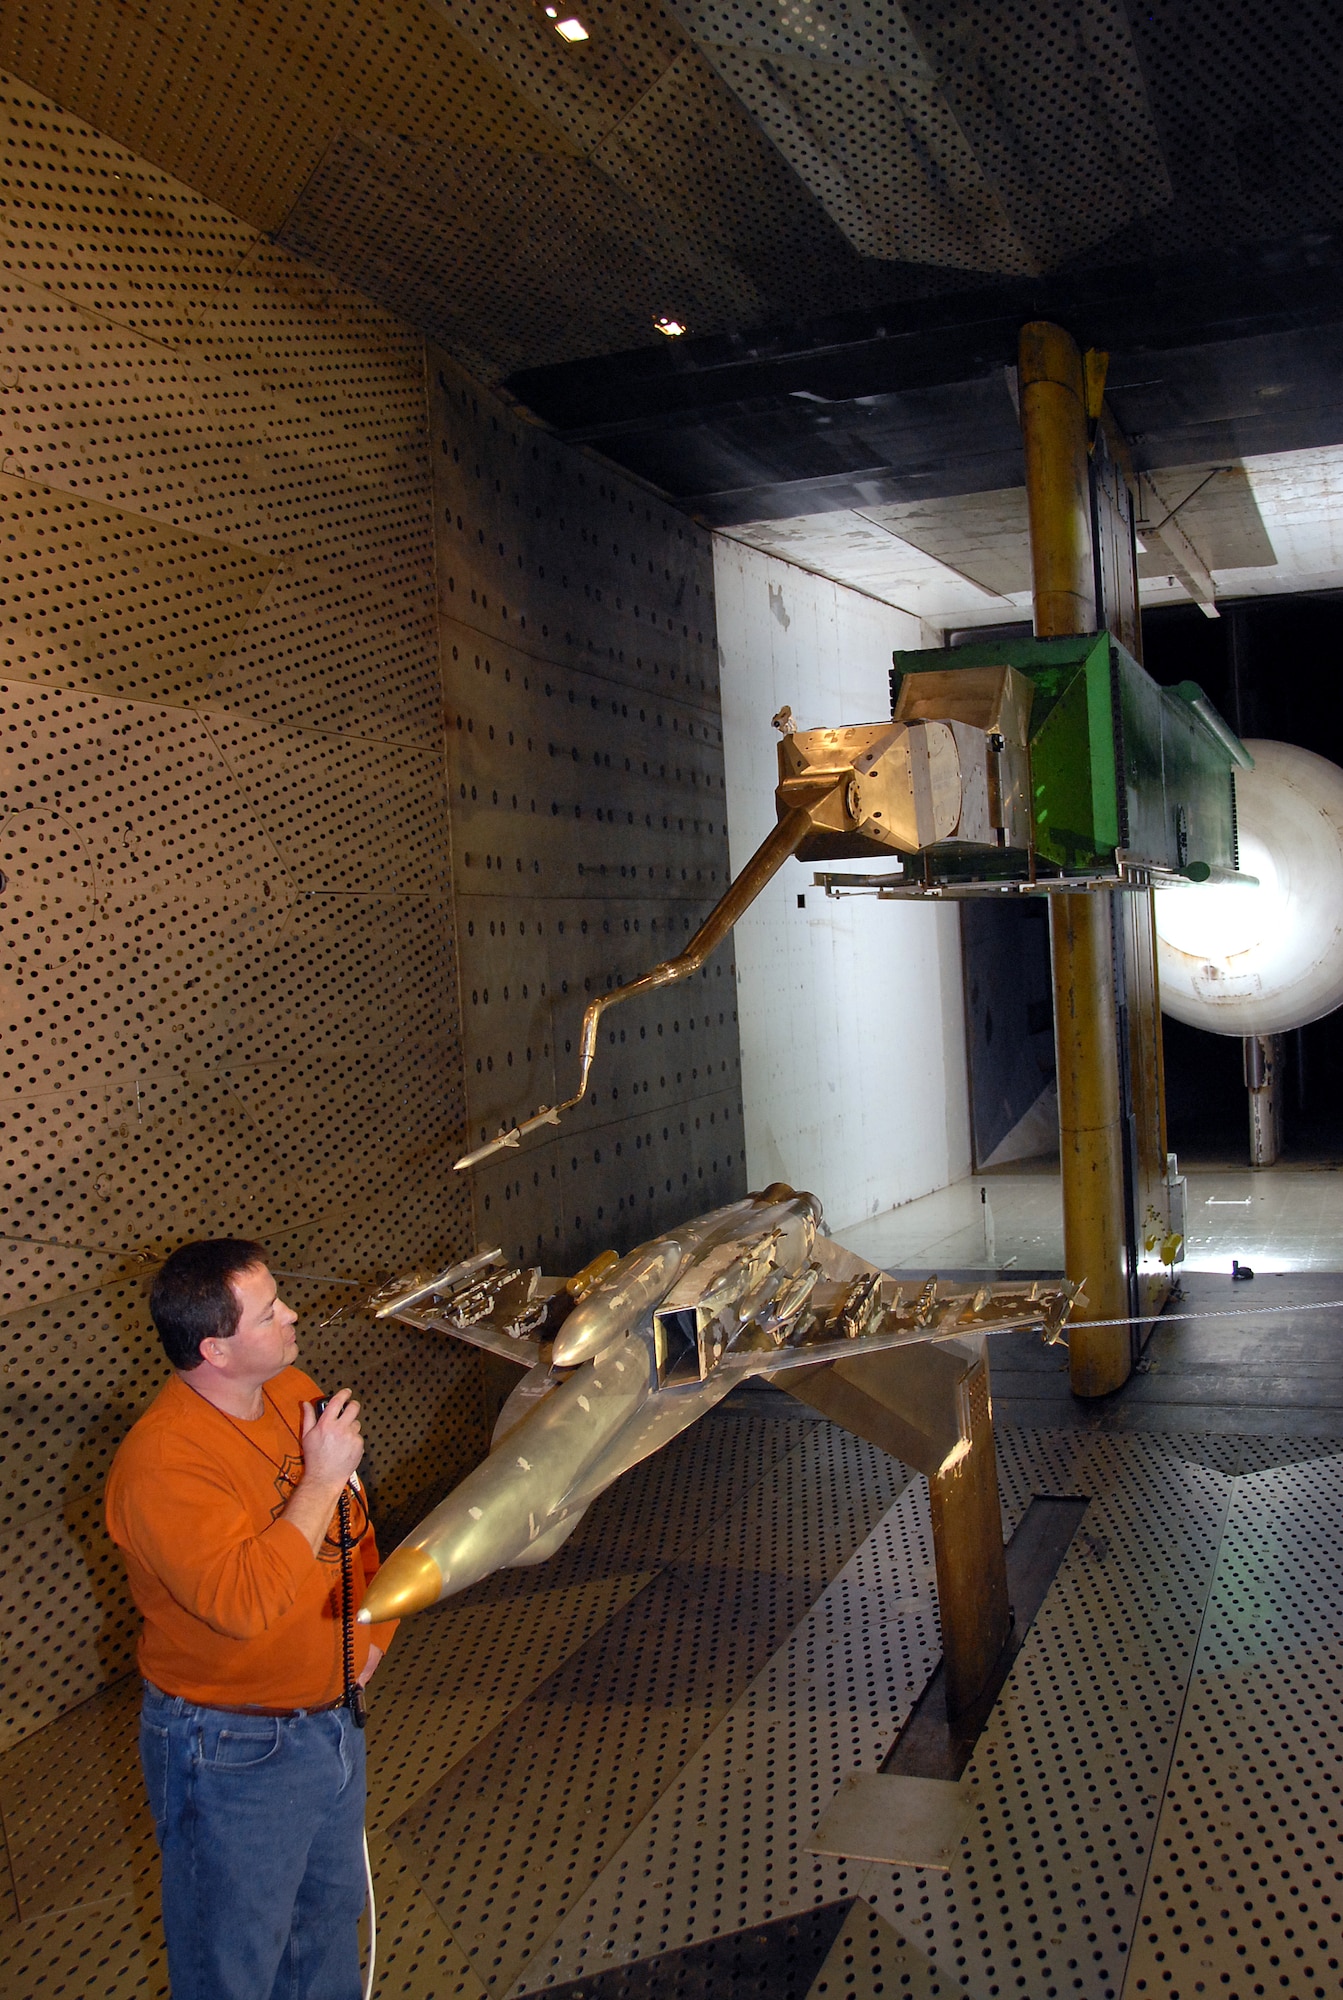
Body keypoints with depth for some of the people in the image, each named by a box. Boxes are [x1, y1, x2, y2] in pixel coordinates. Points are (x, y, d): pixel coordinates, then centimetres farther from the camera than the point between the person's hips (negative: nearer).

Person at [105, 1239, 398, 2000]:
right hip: (233, 1754, -7)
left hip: (332, 1715, 7)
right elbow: (245, 1601, -36)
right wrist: (321, 1479, -32)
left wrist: (373, 1618, 6)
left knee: (332, 1909, 27)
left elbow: (353, 1517, 14)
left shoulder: (295, 1392, -3)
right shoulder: (162, 1460, -28)